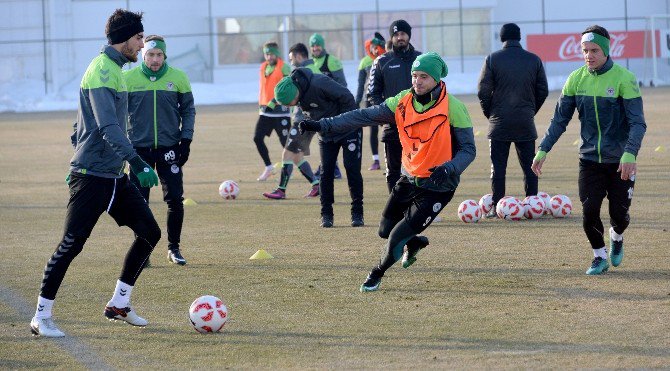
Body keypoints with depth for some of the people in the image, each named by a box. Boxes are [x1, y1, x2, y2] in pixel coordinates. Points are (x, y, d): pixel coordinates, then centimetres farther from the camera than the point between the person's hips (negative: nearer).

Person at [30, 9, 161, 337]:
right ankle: (41, 317, 1)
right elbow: (108, 127, -26)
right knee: (71, 243, -7)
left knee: (149, 232, 5)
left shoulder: (113, 69, 16)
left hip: (115, 175, 10)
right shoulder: (102, 70, -15)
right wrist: (137, 162, -33)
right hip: (92, 175, -10)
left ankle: (119, 304, 15)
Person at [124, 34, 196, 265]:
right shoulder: (129, 78, -1)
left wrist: (186, 140, -1)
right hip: (140, 148, 0)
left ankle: (174, 248, 14)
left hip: (169, 148, 1)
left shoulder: (178, 78, 0)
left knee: (175, 200, -1)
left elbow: (188, 110, 8)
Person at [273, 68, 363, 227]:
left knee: (352, 169, -7)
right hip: (326, 134, 6)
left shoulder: (319, 84, -33)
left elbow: (347, 98, -26)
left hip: (348, 129, -6)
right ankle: (326, 214, 6)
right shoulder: (298, 93, -10)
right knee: (326, 172, 0)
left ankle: (357, 213, 1)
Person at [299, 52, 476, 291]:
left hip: (438, 186, -6)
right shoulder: (403, 101, -4)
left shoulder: (453, 108, -18)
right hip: (410, 179, 6)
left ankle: (377, 275, 18)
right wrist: (323, 125, -17)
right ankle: (415, 243, 46)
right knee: (386, 230, 13)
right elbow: (364, 117, -8)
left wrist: (449, 168, -34)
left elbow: (468, 149, -14)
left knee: (398, 237, -10)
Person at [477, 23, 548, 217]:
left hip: (499, 121, -1)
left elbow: (483, 91, -5)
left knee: (498, 167, 3)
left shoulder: (493, 59, -3)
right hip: (526, 122, 2)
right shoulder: (534, 60, 3)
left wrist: (490, 114, 9)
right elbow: (543, 91, 6)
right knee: (529, 167, 7)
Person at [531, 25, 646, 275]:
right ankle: (600, 257, 15)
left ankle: (617, 237, 37)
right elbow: (560, 119, 6)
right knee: (589, 211, -7)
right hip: (589, 159, 3)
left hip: (620, 162, -2)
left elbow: (637, 122, -15)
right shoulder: (576, 79, 0)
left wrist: (630, 153, -29)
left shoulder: (624, 79, -12)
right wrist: (543, 149, -4)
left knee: (619, 214, 2)